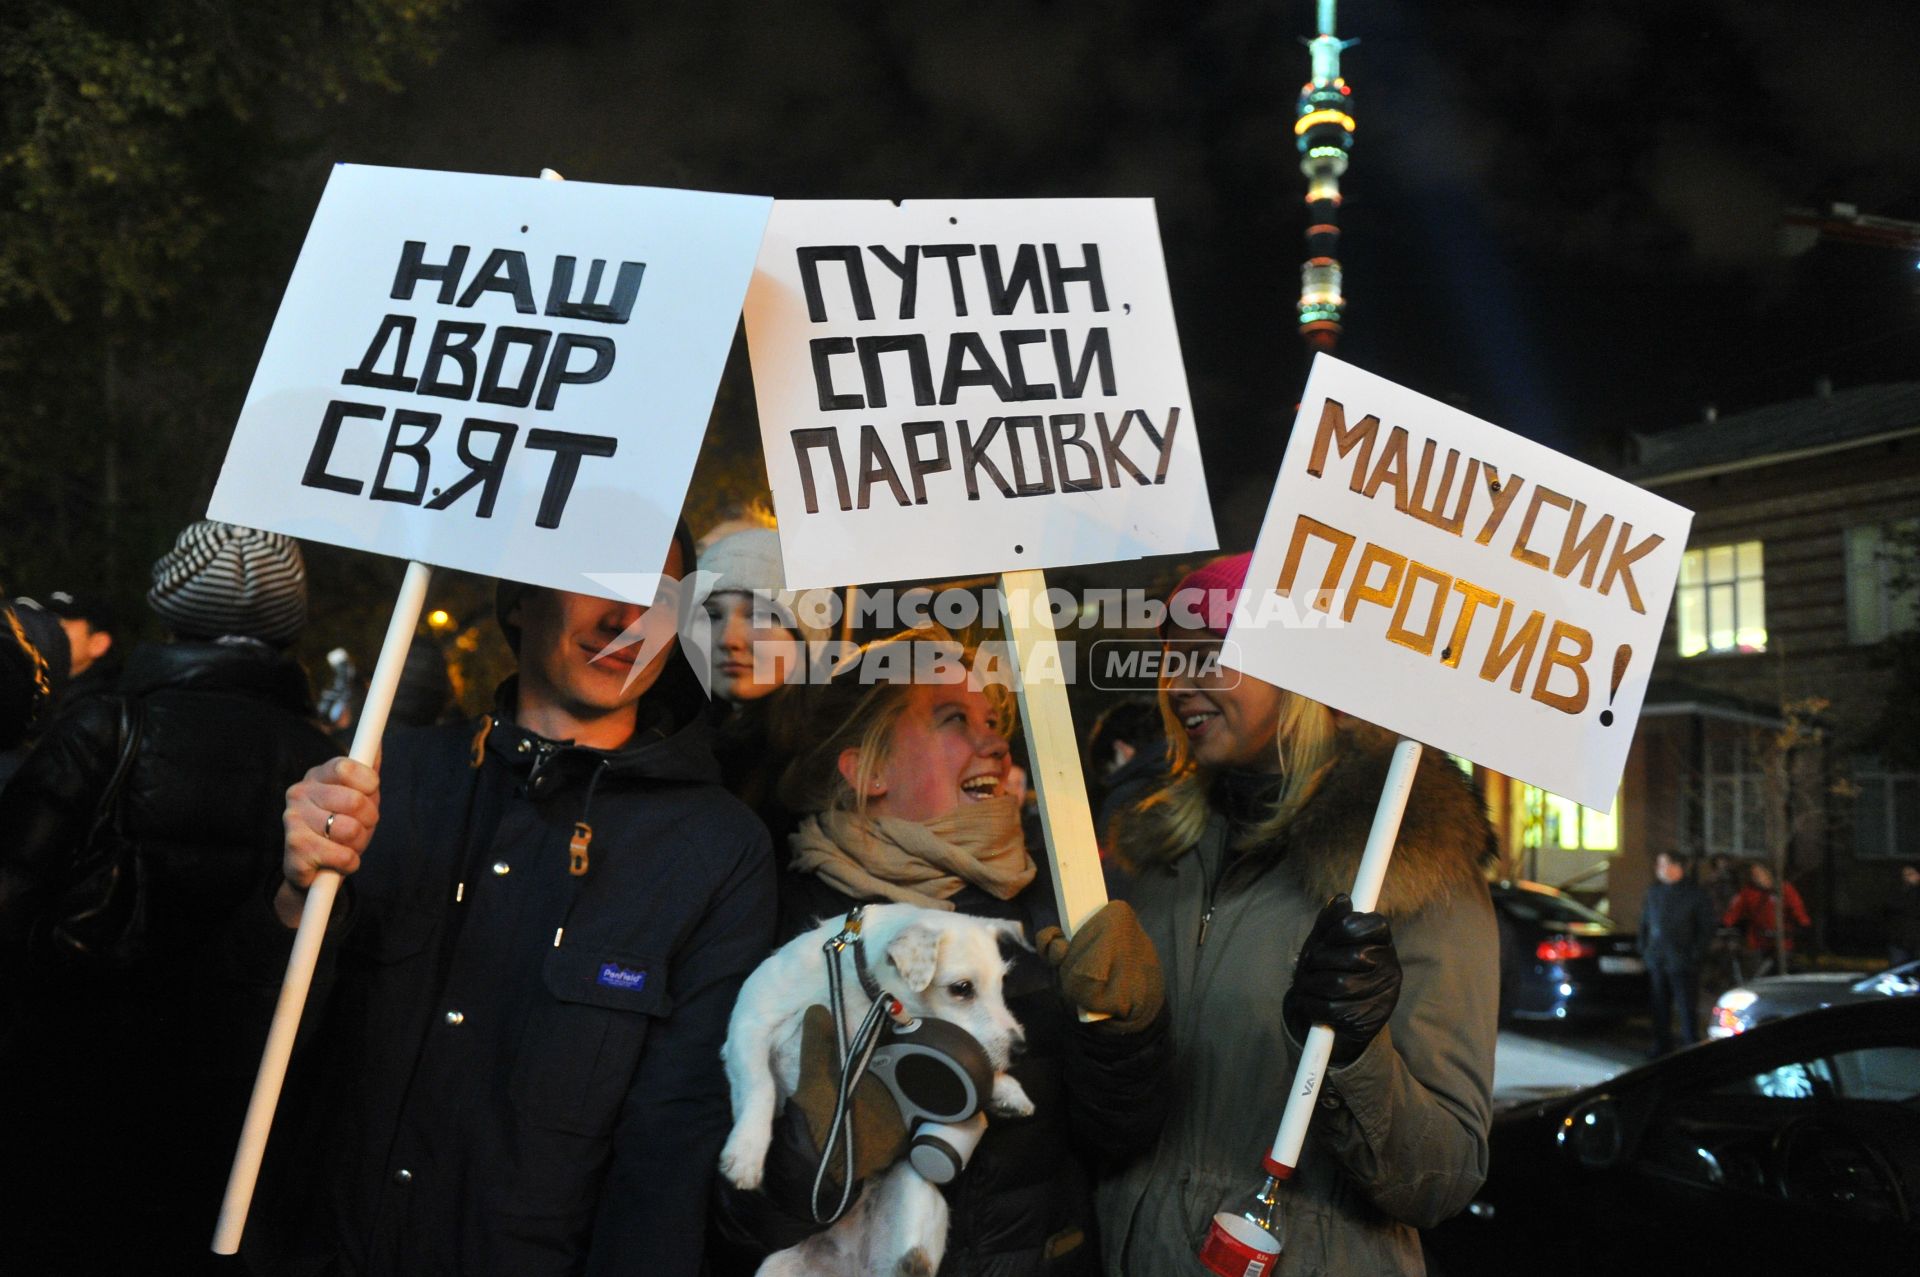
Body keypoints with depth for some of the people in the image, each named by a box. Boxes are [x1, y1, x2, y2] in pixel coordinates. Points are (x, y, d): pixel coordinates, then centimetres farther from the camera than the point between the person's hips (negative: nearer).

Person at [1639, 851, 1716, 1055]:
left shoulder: (1694, 893, -3)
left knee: (1688, 1009, -4)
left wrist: (1696, 954, -9)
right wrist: (1644, 949, 11)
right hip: (1656, 962, 5)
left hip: (1682, 963, -5)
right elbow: (1645, 922, 20)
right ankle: (1661, 1048, 18)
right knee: (1660, 1008, 9)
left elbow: (1706, 927, -3)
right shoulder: (1653, 892, 13)